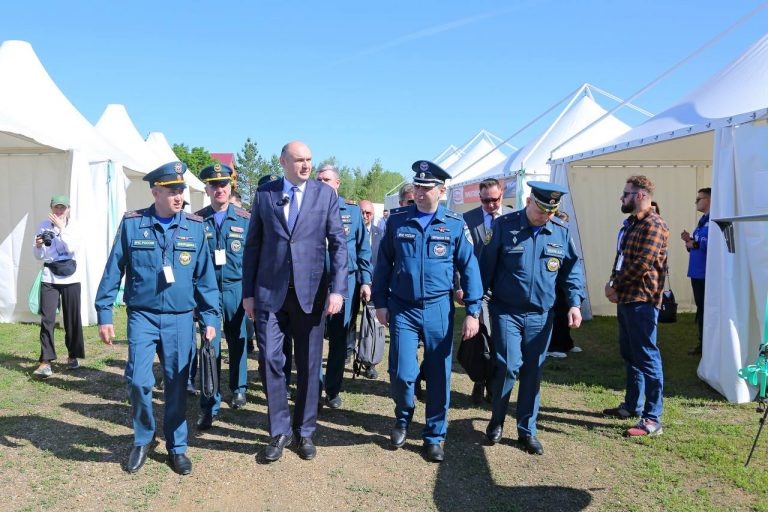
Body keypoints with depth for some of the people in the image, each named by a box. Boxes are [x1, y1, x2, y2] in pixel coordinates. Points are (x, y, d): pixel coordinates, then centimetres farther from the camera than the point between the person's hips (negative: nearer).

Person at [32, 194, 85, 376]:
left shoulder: (73, 226, 1)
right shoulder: (44, 226, 3)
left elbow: (73, 249, -16)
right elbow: (38, 256, 4)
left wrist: (62, 228, -17)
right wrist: (38, 245, -17)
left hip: (70, 277, 0)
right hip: (49, 278, 0)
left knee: (72, 318, 6)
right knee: (47, 319, -7)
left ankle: (73, 356, 22)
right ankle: (45, 361, -6)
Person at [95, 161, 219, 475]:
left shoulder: (195, 227, 0)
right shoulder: (132, 224, -2)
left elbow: (205, 276, 3)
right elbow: (113, 271, 2)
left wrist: (209, 318, 0)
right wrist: (104, 314, 0)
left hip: (180, 319, 1)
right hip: (142, 317, -1)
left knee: (177, 385, 7)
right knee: (138, 381, -6)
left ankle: (176, 447, 25)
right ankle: (143, 440, 21)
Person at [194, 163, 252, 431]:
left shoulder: (245, 219, 2)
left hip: (236, 290, 1)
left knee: (238, 341, 14)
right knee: (209, 346, -2)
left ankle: (238, 388, 35)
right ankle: (209, 406, 4)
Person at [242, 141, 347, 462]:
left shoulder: (326, 194, 3)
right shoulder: (264, 194, 6)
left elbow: (339, 244, -1)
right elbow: (253, 245, 7)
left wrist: (337, 289, -11)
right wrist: (248, 292, 4)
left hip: (310, 291, 0)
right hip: (270, 291, 1)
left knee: (308, 365, 8)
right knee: (270, 360, 0)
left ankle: (305, 431, 25)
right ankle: (279, 431, 19)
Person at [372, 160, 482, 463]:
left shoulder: (455, 224, -2)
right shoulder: (397, 220, 1)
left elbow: (469, 268, 0)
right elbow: (383, 263, 7)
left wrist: (473, 311, -4)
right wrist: (380, 302, 4)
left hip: (439, 310, 0)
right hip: (402, 309, 0)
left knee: (439, 375, 7)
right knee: (401, 374, -2)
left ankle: (434, 436, 25)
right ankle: (403, 419, 30)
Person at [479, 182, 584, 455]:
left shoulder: (561, 231, 3)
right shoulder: (505, 226, -6)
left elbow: (572, 268, 9)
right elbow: (486, 266, -3)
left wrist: (575, 302, -3)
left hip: (541, 315, 3)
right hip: (506, 311, -3)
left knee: (533, 372, 8)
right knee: (508, 366, -8)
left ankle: (527, 430, 23)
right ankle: (496, 420, 17)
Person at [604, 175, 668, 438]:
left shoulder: (654, 225, -13)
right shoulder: (631, 224, 17)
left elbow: (642, 264, -20)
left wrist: (616, 285, -10)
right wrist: (612, 282, 2)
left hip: (642, 300, -10)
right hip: (625, 299, 10)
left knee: (647, 357, -6)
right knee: (629, 355, 17)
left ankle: (652, 419, 0)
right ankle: (632, 405, 30)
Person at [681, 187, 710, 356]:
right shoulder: (702, 221, 18)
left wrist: (695, 244, -24)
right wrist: (689, 240, 3)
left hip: (709, 274, -9)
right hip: (697, 272, 9)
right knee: (701, 308, 15)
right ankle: (703, 343, 24)